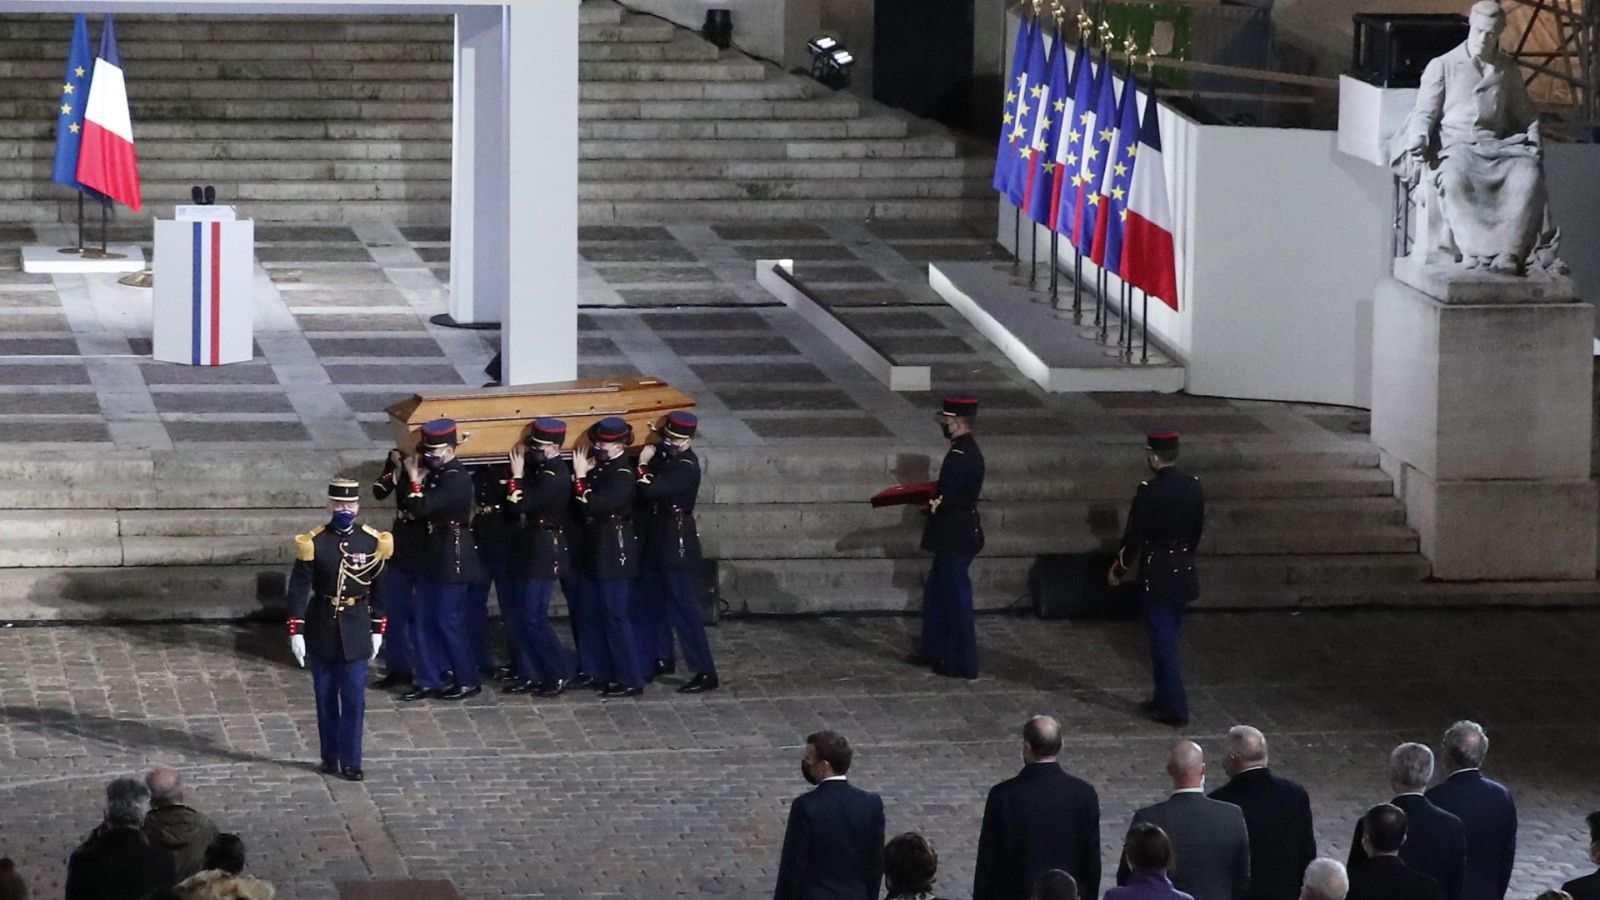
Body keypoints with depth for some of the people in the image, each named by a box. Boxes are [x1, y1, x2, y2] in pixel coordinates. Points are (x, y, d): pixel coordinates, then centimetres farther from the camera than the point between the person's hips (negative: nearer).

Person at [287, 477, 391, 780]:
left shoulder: (372, 542, -3)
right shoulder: (313, 543, -8)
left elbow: (380, 588, 6)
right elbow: (299, 588, -7)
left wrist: (377, 629, 6)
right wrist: (296, 631, -11)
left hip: (356, 628, 0)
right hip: (322, 627, 0)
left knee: (354, 697, -1)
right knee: (326, 696, 8)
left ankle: (350, 761, 6)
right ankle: (330, 757, 19)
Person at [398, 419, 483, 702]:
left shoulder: (457, 479, -19)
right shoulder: (437, 474, 9)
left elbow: (421, 507, -25)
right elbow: (408, 506, 10)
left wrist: (414, 478, -14)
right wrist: (411, 474, -1)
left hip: (452, 558, -9)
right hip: (433, 556, 9)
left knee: (447, 620, -4)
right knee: (425, 620, 10)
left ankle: (468, 681, 7)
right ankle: (429, 681, 15)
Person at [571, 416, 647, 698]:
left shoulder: (623, 475, -18)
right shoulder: (599, 467, 8)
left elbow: (592, 505, -26)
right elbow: (585, 503, 7)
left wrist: (581, 476, -20)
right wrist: (585, 472, -4)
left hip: (614, 555, -9)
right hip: (593, 551, 9)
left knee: (615, 616, -6)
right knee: (590, 613, 14)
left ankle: (630, 679, -2)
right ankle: (598, 671, 23)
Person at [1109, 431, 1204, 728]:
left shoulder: (1149, 492, -19)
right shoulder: (1194, 487, 0)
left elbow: (1134, 536, -14)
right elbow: (1197, 531, 10)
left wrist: (1119, 570, 0)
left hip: (1156, 577, -7)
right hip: (1184, 574, 7)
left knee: (1163, 644, 0)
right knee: (1168, 639, 19)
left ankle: (1176, 710, 1)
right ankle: (1165, 700, 28)